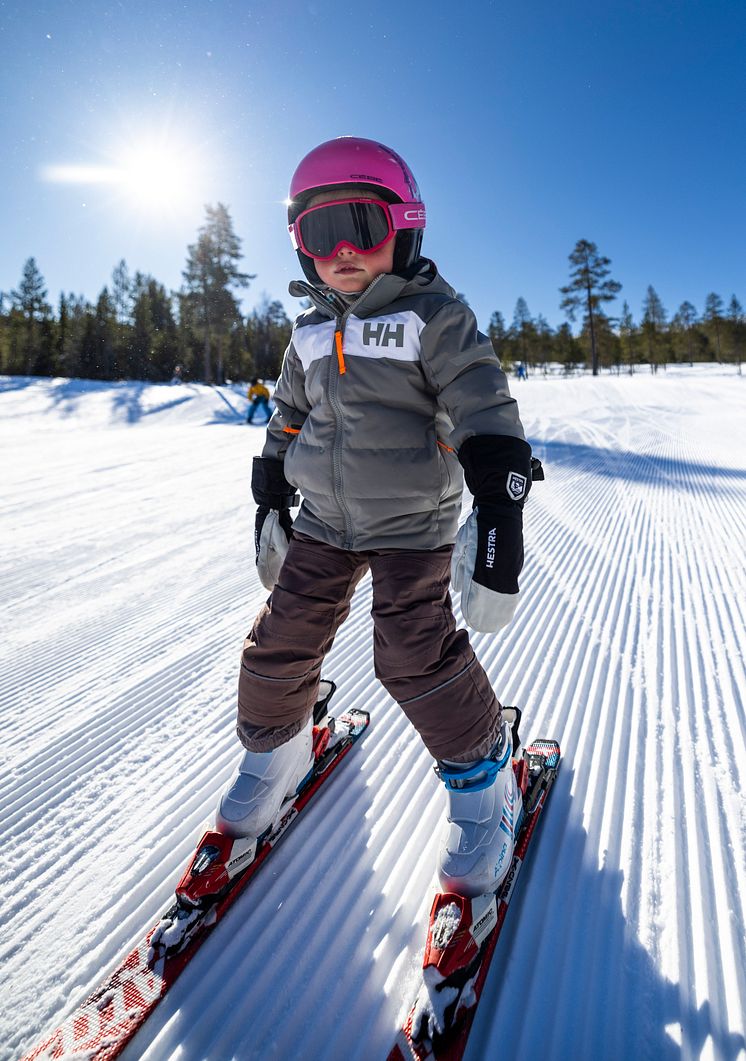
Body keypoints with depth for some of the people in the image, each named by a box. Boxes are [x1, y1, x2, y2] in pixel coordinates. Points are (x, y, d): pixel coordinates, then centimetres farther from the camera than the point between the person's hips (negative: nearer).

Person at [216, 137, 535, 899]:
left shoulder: (434, 316, -8)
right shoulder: (310, 333, 10)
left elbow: (487, 418, -16)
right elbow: (286, 421, 19)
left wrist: (500, 518, -26)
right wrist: (270, 506, 19)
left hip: (413, 524, -5)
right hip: (323, 522, 6)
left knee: (416, 655, -13)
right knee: (280, 642, 3)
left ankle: (483, 778, 13)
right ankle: (275, 749, 31)